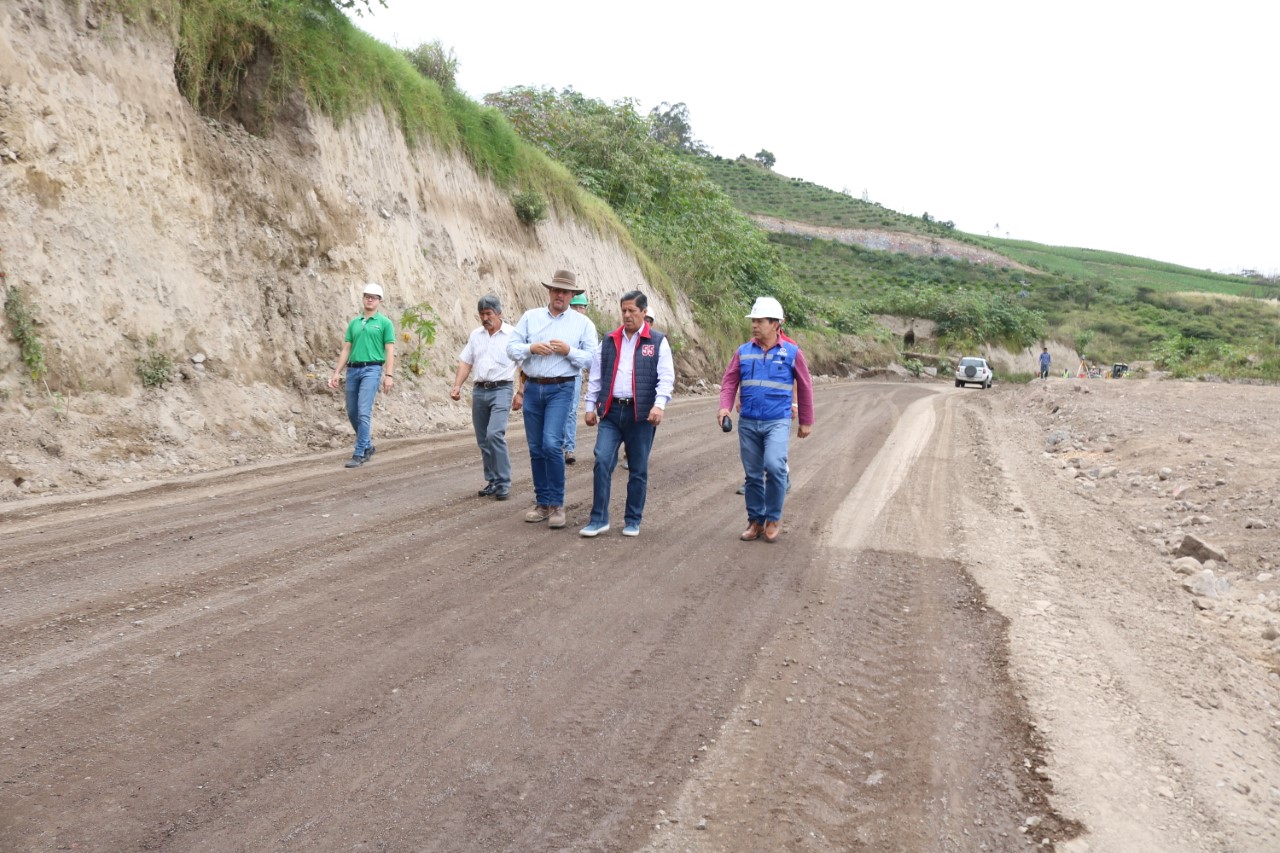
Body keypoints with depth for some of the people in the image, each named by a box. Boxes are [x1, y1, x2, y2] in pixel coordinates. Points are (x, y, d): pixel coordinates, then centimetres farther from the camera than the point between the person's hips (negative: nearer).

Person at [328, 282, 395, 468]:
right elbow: (346, 349, 16)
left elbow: (390, 351, -3)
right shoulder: (354, 323, 16)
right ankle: (368, 446, 28)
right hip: (353, 370, 6)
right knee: (352, 413, 10)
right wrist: (337, 372, 8)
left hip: (372, 370, -6)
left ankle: (359, 454, -10)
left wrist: (388, 375, -12)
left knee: (364, 413, -14)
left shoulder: (385, 322, 2)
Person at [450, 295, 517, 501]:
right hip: (479, 390, 6)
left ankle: (504, 483, -13)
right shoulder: (475, 335, 12)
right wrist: (457, 385, 0)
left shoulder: (512, 335, -2)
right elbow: (465, 362, 13)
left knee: (495, 434, -20)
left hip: (501, 390, -5)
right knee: (483, 441, 8)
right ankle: (492, 481, 20)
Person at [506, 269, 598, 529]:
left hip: (561, 390, -3)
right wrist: (531, 348, -13)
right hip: (532, 388, 4)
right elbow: (511, 347, 5)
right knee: (536, 449, 8)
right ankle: (542, 503, 20)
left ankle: (556, 504, -5)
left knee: (551, 444, -17)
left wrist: (568, 351, -14)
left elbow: (593, 358, 0)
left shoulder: (583, 323, 4)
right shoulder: (530, 317, 9)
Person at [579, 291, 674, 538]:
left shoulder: (658, 341, 2)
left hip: (641, 414, -2)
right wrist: (590, 406, 9)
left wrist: (659, 404, -20)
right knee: (602, 461, -9)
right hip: (611, 411, 2)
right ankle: (598, 519, -1)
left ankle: (633, 521, 18)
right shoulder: (609, 341, 12)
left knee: (638, 469, 6)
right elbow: (596, 376, 14)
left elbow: (666, 377, -6)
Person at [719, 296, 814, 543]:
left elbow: (804, 387, 7)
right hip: (748, 423, 3)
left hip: (777, 422, -3)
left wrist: (806, 421, 9)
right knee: (753, 474, 8)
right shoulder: (743, 352, 6)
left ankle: (774, 518, -3)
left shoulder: (791, 352, 0)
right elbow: (729, 382, 5)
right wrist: (724, 407, -13)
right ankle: (755, 521, 21)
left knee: (774, 466, -21)